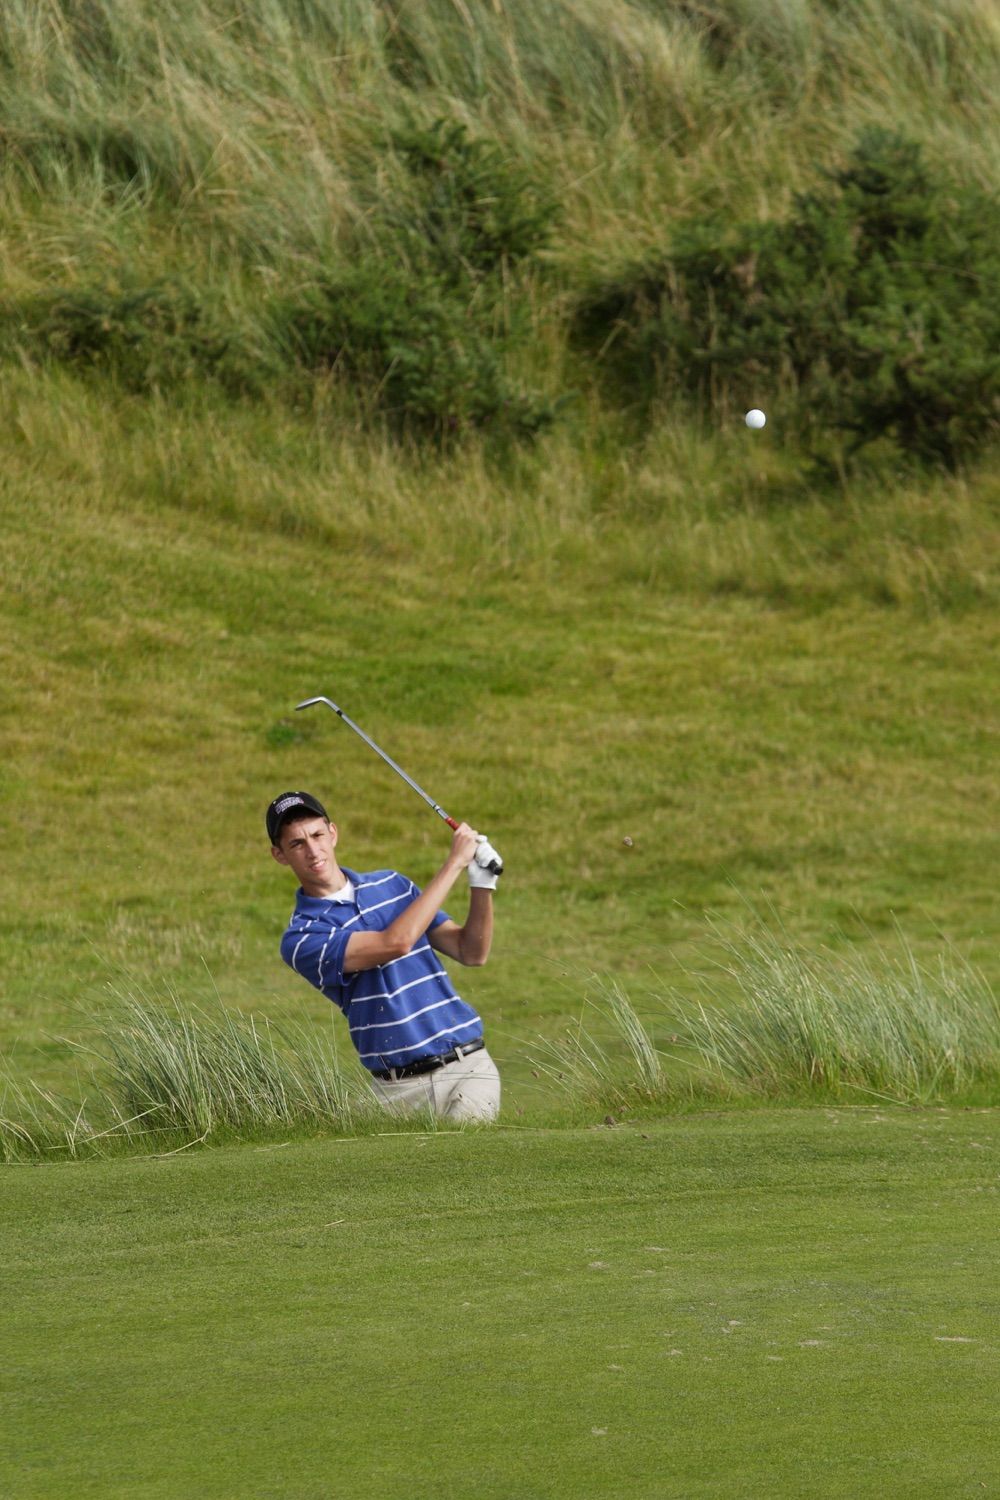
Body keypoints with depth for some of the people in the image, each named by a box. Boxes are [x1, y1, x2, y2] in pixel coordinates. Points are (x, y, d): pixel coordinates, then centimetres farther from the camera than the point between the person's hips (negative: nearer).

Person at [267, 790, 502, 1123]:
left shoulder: (390, 884, 14)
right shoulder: (301, 939, -5)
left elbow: (472, 953, 13)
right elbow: (396, 942, -18)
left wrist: (482, 883, -4)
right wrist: (455, 862, -12)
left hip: (468, 1067, 3)